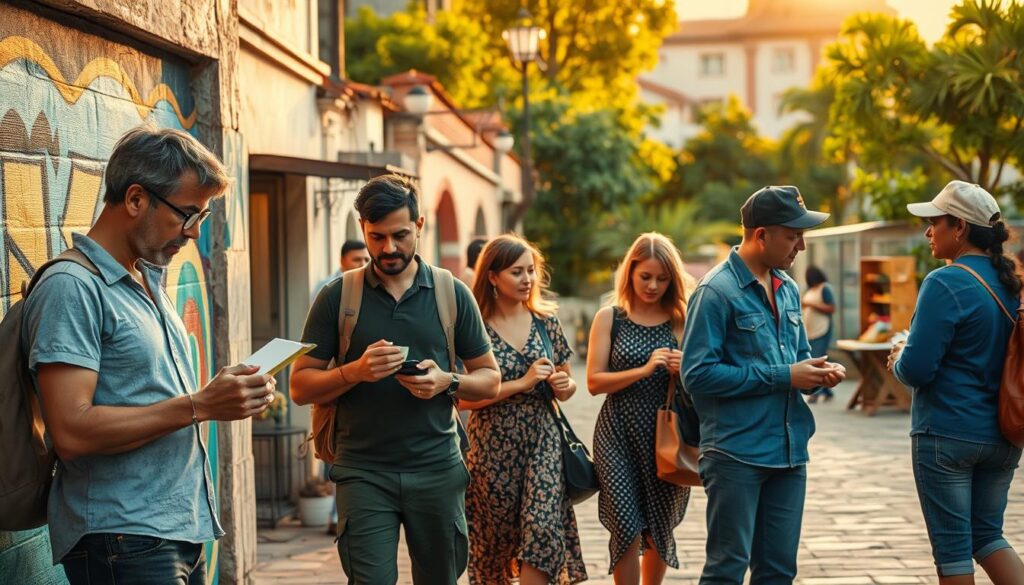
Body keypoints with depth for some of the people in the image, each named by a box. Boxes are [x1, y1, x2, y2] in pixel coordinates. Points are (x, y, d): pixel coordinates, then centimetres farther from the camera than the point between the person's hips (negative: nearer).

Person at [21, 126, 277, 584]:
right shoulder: (72, 288, -13)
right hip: (124, 545, -9)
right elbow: (72, 431, -22)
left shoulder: (150, 282, 16)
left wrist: (224, 394, 5)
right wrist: (198, 406, -20)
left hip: (181, 533, 9)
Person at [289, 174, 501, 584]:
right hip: (364, 471, -2)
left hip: (437, 469, 2)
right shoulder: (337, 297, 2)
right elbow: (300, 386, 2)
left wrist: (448, 382, -10)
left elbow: (490, 379, 11)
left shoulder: (452, 294, 6)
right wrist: (355, 371, -16)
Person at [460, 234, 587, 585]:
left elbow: (565, 383, 16)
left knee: (542, 527, -11)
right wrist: (522, 384, -18)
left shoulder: (546, 322, 6)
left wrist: (564, 386, -8)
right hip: (493, 446, -2)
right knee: (496, 536, 9)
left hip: (542, 441, 2)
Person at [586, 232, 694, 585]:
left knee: (659, 530, 12)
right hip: (619, 436, -2)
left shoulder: (682, 320, 4)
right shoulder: (610, 318, 1)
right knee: (628, 531, -7)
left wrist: (685, 371, -14)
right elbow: (594, 382, -6)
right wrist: (644, 370, -17)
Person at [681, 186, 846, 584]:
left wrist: (819, 372, 0)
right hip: (736, 454, -7)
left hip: (789, 452, 7)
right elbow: (697, 374, -18)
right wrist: (782, 377, -17)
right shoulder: (717, 292, -11)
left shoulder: (788, 289, 13)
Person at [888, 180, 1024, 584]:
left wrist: (898, 360, 3)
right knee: (987, 535, 18)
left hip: (947, 434, -7)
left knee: (952, 546, 4)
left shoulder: (945, 284, -16)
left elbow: (916, 369, -20)